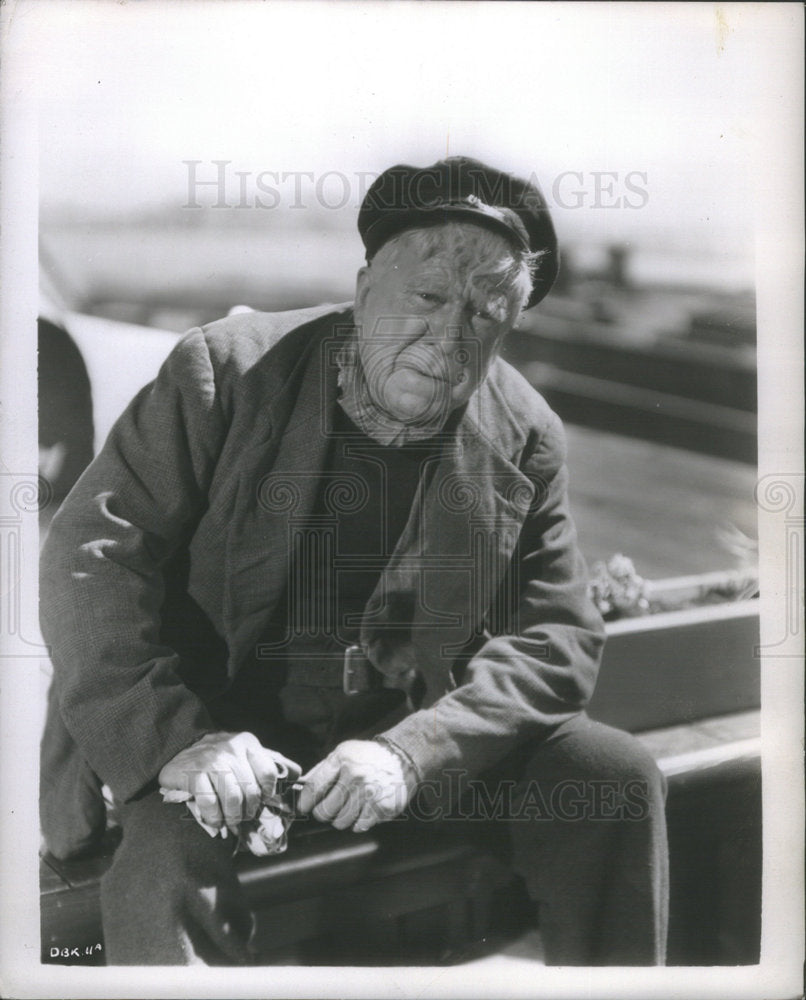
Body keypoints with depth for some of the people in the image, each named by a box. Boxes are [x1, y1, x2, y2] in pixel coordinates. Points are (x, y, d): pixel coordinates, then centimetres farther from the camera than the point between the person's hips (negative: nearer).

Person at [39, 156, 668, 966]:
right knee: (162, 877, -33)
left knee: (615, 772, -10)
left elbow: (556, 637, -4)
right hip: (228, 736, -3)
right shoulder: (224, 371, -10)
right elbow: (92, 555, -12)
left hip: (416, 736, 4)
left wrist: (411, 750, -20)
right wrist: (180, 737, -27)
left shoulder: (524, 437, -2)